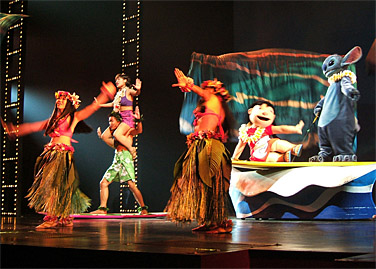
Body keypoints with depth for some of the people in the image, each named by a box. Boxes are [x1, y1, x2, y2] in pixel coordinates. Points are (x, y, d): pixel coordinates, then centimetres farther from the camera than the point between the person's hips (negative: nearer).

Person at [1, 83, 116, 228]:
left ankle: (53, 218, -7)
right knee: (48, 184, 4)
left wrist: (105, 95, -12)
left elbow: (93, 107, -3)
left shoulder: (73, 117, 5)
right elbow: (34, 126, 26)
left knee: (54, 184, -11)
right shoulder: (53, 119, 22)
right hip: (50, 153, 7)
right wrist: (15, 130, 27)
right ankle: (64, 218, 11)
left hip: (63, 154, -6)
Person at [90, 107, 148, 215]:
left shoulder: (128, 131, 3)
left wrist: (138, 120, -27)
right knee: (103, 183, 2)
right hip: (116, 160, 7)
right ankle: (102, 208, 7)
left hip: (125, 158, -7)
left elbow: (139, 130, -12)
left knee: (131, 185, -17)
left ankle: (143, 208, -9)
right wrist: (101, 136, 37)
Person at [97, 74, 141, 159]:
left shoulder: (128, 91, -6)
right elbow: (113, 104, 31)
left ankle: (131, 149, -15)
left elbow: (136, 93, -28)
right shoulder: (119, 93, 16)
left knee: (117, 134, -31)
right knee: (105, 136, 2)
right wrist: (100, 105, 39)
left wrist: (138, 89, -51)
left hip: (128, 118, -8)